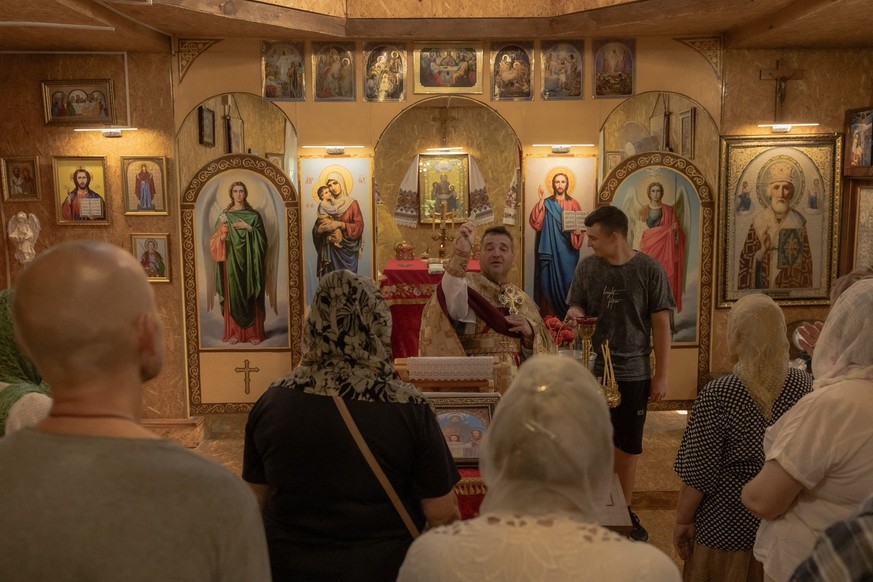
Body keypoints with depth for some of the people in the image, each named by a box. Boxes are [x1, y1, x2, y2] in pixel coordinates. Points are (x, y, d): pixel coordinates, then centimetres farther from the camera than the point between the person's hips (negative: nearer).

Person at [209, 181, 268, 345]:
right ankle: (234, 332, 6)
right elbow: (216, 239, 3)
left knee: (251, 296, 0)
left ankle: (254, 332, 5)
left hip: (249, 261, 0)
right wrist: (222, 236, -18)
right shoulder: (225, 215, 7)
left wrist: (248, 228, -13)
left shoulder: (254, 215, 5)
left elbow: (262, 239, 0)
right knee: (233, 295, 0)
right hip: (232, 261, 1)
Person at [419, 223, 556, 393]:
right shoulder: (467, 286, -1)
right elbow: (450, 304, -26)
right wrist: (461, 253, -36)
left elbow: (540, 349, 12)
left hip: (517, 386, 5)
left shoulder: (523, 300, 15)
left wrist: (530, 332, -9)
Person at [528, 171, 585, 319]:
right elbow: (535, 223, -10)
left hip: (567, 251, 1)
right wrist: (541, 201, -15)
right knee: (550, 280, -1)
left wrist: (578, 231, -14)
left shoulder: (573, 204, 7)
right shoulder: (546, 203, 4)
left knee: (567, 280, 0)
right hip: (550, 250, -1)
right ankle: (550, 315, 7)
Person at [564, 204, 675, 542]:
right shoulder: (587, 267, 0)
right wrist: (574, 313, -17)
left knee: (628, 447, 10)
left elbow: (661, 324, -3)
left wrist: (661, 375, -4)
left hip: (634, 372, -1)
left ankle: (624, 510, 28)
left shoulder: (649, 270, -6)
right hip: (593, 370, 2)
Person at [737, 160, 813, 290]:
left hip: (793, 286, 1)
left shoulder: (799, 221, -3)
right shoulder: (759, 220, -8)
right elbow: (746, 259, -3)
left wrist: (807, 292, 2)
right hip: (764, 286, -1)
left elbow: (806, 260, 2)